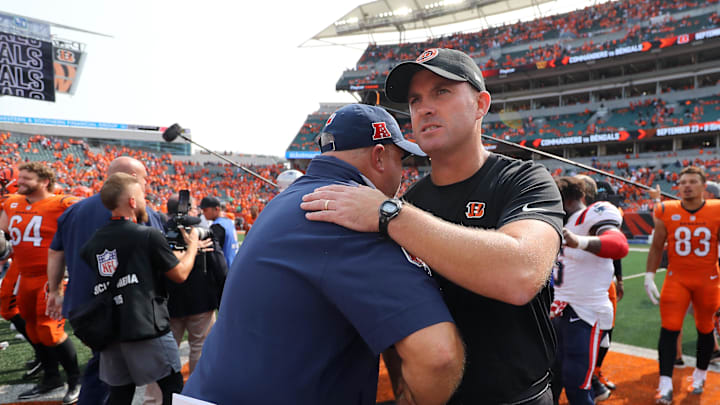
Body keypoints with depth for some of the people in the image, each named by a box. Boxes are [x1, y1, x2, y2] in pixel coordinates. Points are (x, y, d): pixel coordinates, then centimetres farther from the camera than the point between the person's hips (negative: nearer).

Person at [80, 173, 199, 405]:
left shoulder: (93, 242, 6)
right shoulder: (149, 235, -11)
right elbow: (180, 274, -4)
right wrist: (192, 245, 13)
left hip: (110, 332, 6)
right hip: (148, 330, -6)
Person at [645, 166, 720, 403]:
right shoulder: (666, 212, -4)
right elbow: (656, 247, 3)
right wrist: (649, 276, -2)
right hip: (676, 278, -1)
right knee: (669, 329, -7)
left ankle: (700, 375, 38)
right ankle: (665, 386, -1)